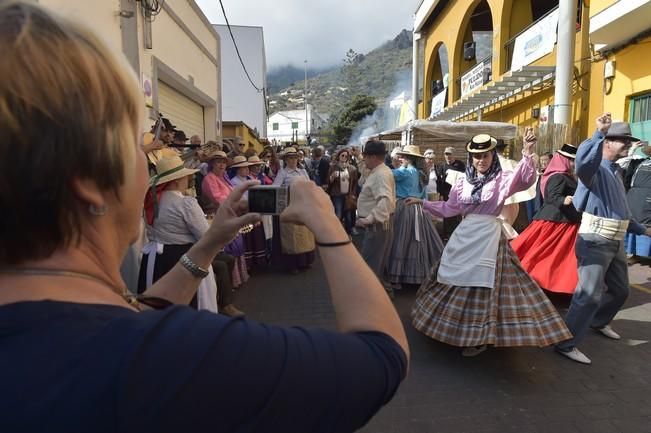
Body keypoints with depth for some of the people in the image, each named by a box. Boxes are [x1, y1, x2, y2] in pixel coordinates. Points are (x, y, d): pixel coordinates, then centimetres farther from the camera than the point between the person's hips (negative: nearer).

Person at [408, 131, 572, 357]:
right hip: (464, 236, 5)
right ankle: (454, 328, 32)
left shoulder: (502, 179, -3)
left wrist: (527, 153, -39)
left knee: (483, 284, 1)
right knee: (457, 282, 12)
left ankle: (480, 337, 16)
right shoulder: (463, 181, 8)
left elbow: (526, 179, -24)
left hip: (489, 237, -4)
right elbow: (449, 208, 13)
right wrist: (423, 203, 10)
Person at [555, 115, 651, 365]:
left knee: (620, 290, 22)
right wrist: (599, 134, -42)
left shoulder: (616, 171, 19)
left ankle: (598, 322, 45)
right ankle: (567, 344, -4)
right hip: (596, 240, -9)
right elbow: (582, 160, -39)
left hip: (616, 241, 9)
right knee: (589, 294, -12)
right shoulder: (595, 167, -10)